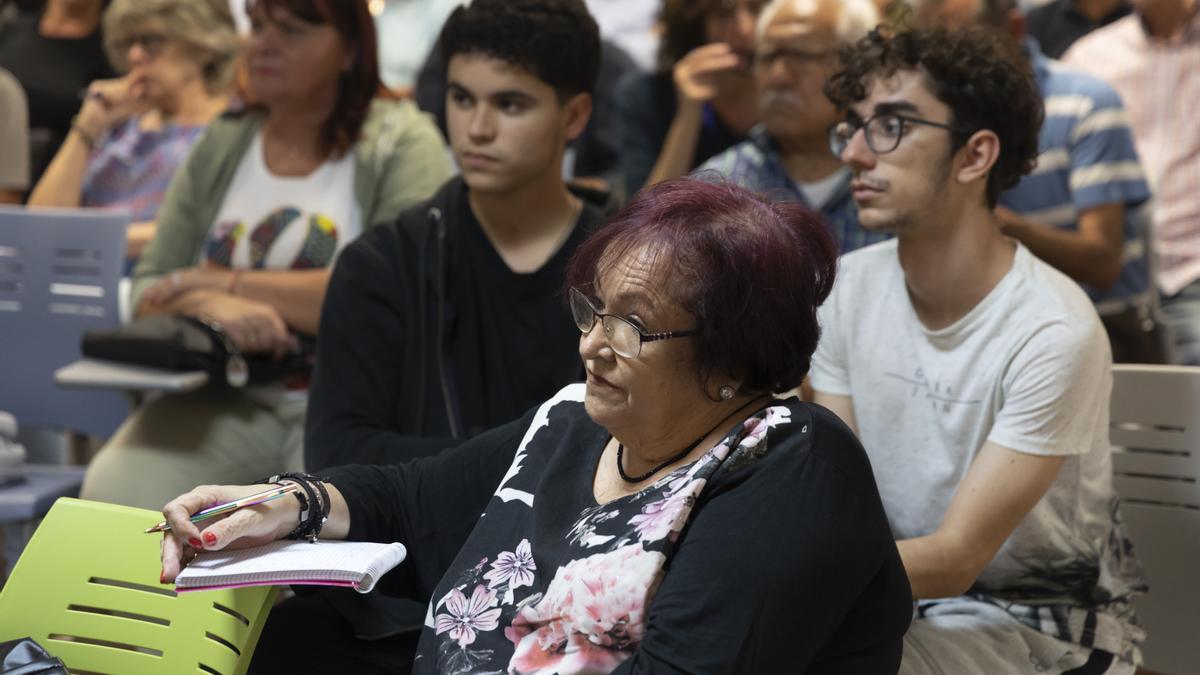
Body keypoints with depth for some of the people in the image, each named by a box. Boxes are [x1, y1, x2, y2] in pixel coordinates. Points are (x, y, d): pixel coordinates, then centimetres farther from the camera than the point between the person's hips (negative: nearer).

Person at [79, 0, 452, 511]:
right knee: (115, 487, -25)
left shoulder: (401, 142, 0)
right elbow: (150, 291, 9)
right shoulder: (223, 145, 15)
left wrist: (227, 283, -8)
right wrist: (216, 308, -17)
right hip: (227, 400, 4)